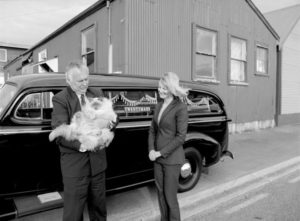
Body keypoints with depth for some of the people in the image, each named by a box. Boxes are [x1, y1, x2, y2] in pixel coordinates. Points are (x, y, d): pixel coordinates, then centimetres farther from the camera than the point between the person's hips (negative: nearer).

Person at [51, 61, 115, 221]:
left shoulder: (97, 94, 5)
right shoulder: (60, 99, -9)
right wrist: (80, 145, -31)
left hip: (97, 160, 4)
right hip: (74, 163, -4)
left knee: (98, 205, 20)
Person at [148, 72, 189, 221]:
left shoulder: (180, 108, -14)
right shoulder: (159, 105, 6)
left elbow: (181, 137, -16)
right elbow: (152, 130, 10)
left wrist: (161, 152, -15)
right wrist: (151, 150, -3)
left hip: (172, 159, -6)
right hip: (157, 158, 6)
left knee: (170, 196, 5)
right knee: (161, 193, 16)